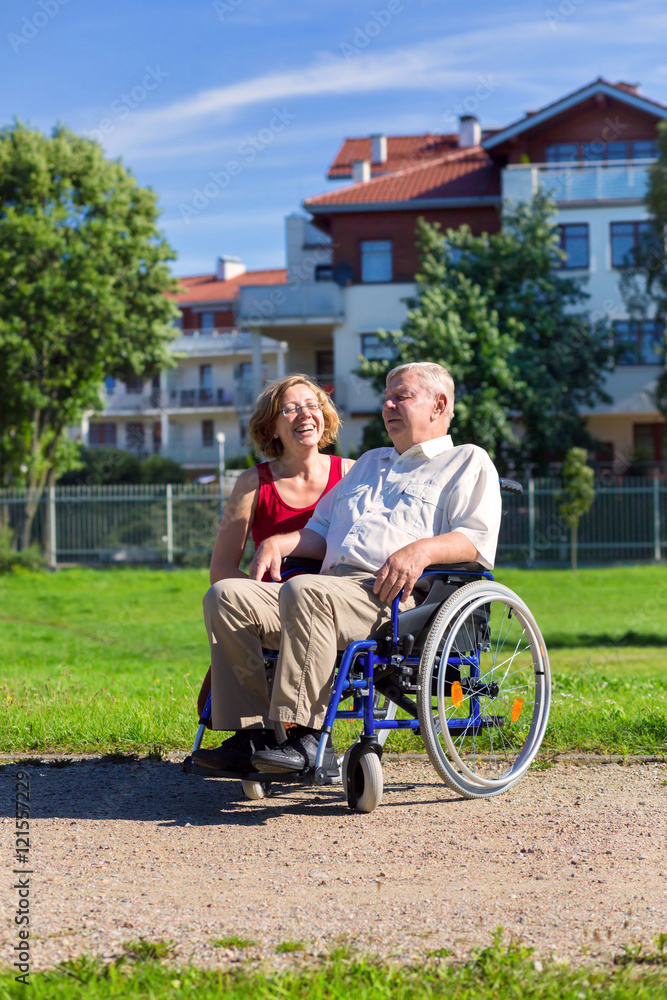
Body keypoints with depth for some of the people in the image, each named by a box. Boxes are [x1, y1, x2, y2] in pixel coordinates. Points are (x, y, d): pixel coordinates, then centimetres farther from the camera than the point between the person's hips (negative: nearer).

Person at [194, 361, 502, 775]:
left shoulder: (468, 462, 16)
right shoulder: (370, 463, 39)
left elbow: (479, 538, 0)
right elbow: (322, 531, 36)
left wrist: (423, 549, -19)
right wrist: (278, 543, 15)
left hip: (395, 598, -7)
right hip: (332, 589, 7)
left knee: (305, 592, -38)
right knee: (226, 596, -16)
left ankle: (303, 736, -38)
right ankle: (252, 734, -21)